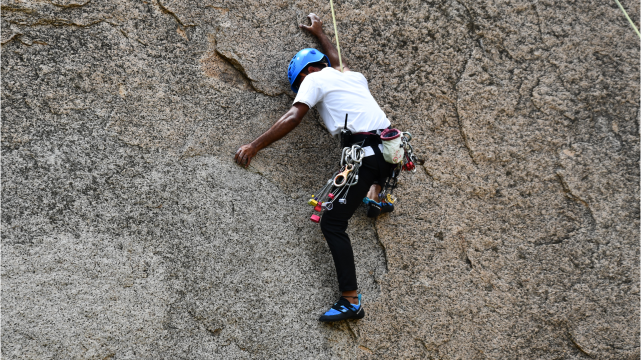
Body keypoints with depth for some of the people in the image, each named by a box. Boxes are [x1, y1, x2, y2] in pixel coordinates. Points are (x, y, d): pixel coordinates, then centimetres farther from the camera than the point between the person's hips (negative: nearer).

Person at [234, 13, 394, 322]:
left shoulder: (315, 79, 6)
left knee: (332, 224, -3)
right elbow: (336, 62, 51)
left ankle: (351, 301, -8)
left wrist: (254, 146, -6)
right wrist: (319, 34, 63)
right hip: (391, 149, 8)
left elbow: (293, 118, -8)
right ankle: (376, 195, 28)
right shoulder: (354, 77, 26)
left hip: (365, 155, -8)